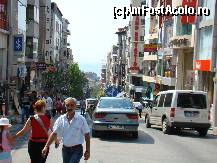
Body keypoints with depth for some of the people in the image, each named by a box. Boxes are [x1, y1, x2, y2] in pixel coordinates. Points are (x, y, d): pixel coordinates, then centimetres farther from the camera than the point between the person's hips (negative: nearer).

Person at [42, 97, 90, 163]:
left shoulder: (81, 119, -6)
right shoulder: (61, 119, 1)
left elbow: (87, 135, -3)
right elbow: (54, 133, -1)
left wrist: (87, 151, -4)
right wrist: (46, 146, -10)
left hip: (77, 150, -4)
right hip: (65, 149, 4)